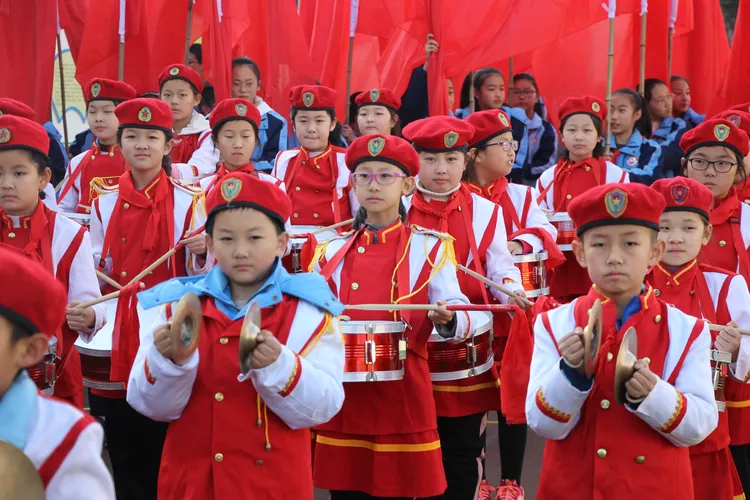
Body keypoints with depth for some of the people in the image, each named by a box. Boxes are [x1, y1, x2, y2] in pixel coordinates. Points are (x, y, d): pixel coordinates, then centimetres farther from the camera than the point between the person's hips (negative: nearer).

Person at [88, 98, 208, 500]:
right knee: (123, 445, 7)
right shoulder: (104, 202, 7)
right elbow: (95, 270, 11)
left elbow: (200, 277, -1)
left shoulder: (188, 201, -2)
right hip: (118, 337, 3)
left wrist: (205, 252, -21)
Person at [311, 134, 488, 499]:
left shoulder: (429, 248, 1)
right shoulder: (332, 251, 10)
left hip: (402, 397, -3)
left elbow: (460, 313, -8)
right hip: (342, 397, 3)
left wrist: (447, 321, -29)